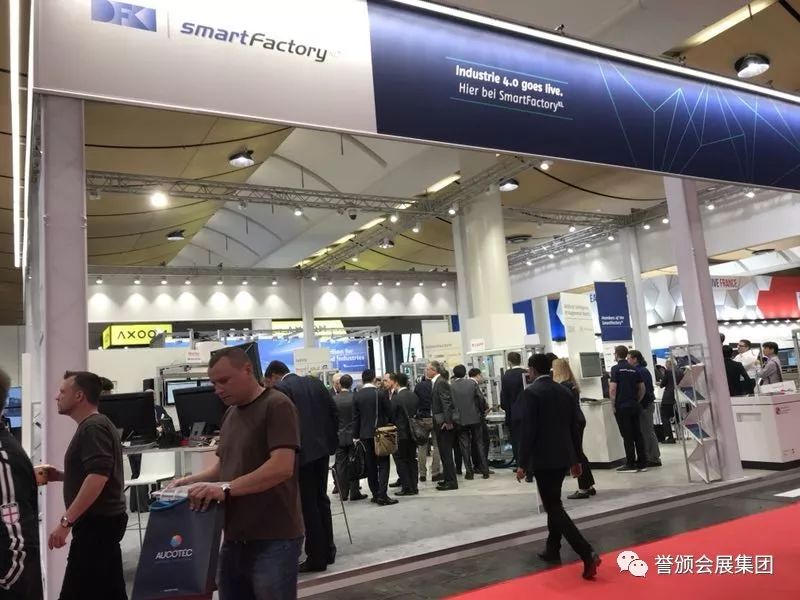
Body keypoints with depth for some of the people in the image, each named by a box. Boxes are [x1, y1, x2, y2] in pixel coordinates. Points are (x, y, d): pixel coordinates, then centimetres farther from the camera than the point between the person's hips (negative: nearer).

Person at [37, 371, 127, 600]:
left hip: (96, 523, -10)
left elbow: (98, 476, -27)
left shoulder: (93, 427, -15)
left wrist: (66, 521, -26)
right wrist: (59, 475, 15)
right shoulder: (94, 425, 17)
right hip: (103, 521, 10)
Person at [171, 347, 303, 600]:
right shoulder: (230, 414, 14)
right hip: (235, 538, 7)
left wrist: (226, 488, -28)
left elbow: (282, 467, -23)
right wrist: (193, 480, 3)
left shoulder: (277, 406, -13)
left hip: (273, 539, -7)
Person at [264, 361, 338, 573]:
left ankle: (317, 557, 11)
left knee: (308, 504, 3)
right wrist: (331, 440, 15)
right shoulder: (315, 382, 10)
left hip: (301, 452, -7)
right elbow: (334, 412, 9)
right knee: (321, 499, 19)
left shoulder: (279, 389, -8)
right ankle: (328, 550, 28)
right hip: (322, 448, 7)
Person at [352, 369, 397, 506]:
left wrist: (355, 436, 7)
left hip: (365, 435, 3)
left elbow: (355, 417, 1)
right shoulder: (381, 393, -9)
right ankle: (382, 495, -8)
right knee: (383, 464, -1)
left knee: (371, 465, 11)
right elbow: (389, 413, -5)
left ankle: (375, 494, 15)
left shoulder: (356, 396, -1)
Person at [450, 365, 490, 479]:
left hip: (460, 420, -1)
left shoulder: (450, 386, -6)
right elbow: (481, 398, -4)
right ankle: (485, 470, 12)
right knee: (479, 444, 11)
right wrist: (482, 411, 12)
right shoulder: (472, 383, -3)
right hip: (475, 418, 1)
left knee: (465, 446, 6)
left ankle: (469, 472, 7)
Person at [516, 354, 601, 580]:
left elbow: (528, 430, -17)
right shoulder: (565, 391, 8)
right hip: (563, 456, 8)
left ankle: (587, 553, -13)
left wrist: (523, 464, -11)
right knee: (553, 503, 20)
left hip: (543, 459, -7)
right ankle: (552, 549, 29)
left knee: (554, 507, -3)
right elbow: (575, 427, 11)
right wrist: (576, 459, 19)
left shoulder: (531, 392, -13)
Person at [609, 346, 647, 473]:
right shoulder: (634, 369, 10)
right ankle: (642, 463, 12)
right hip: (634, 406, 6)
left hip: (622, 406, -6)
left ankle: (631, 464, 1)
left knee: (627, 436, -2)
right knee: (637, 434, 8)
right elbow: (642, 388, 10)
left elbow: (613, 388, -15)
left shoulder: (616, 368, -8)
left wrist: (613, 405, -7)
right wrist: (637, 401, 16)